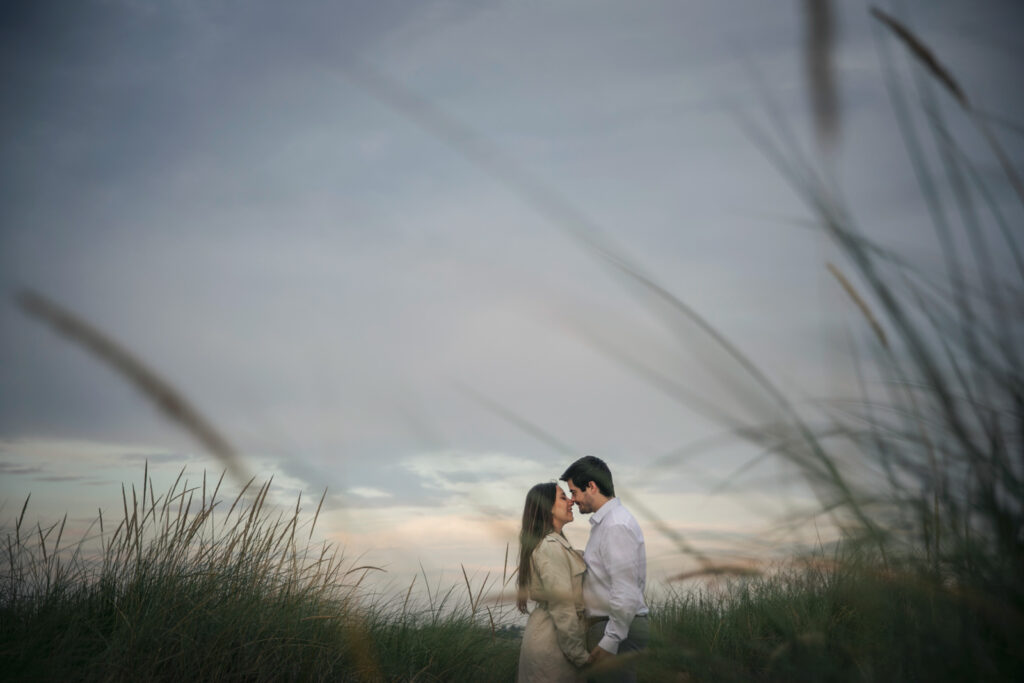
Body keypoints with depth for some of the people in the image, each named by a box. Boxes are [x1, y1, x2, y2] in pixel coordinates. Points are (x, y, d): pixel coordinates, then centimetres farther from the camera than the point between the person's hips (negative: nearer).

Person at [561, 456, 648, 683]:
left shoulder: (616, 526, -18)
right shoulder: (605, 521, 15)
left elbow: (626, 594, -23)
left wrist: (609, 642, -19)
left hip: (618, 630, -10)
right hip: (605, 625, 10)